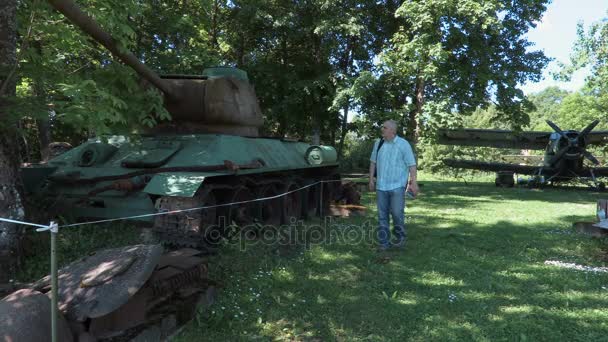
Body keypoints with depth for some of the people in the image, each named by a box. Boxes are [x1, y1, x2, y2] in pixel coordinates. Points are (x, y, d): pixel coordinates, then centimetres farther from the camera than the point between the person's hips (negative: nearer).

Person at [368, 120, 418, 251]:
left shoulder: (403, 144, -6)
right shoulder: (378, 143, 7)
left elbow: (412, 165, -6)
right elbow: (373, 162, 15)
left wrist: (414, 183, -12)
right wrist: (371, 179, 10)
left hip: (397, 185, -4)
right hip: (381, 186, 4)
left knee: (397, 212, -7)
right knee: (382, 215, 5)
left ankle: (401, 237, 18)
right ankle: (384, 242, 14)